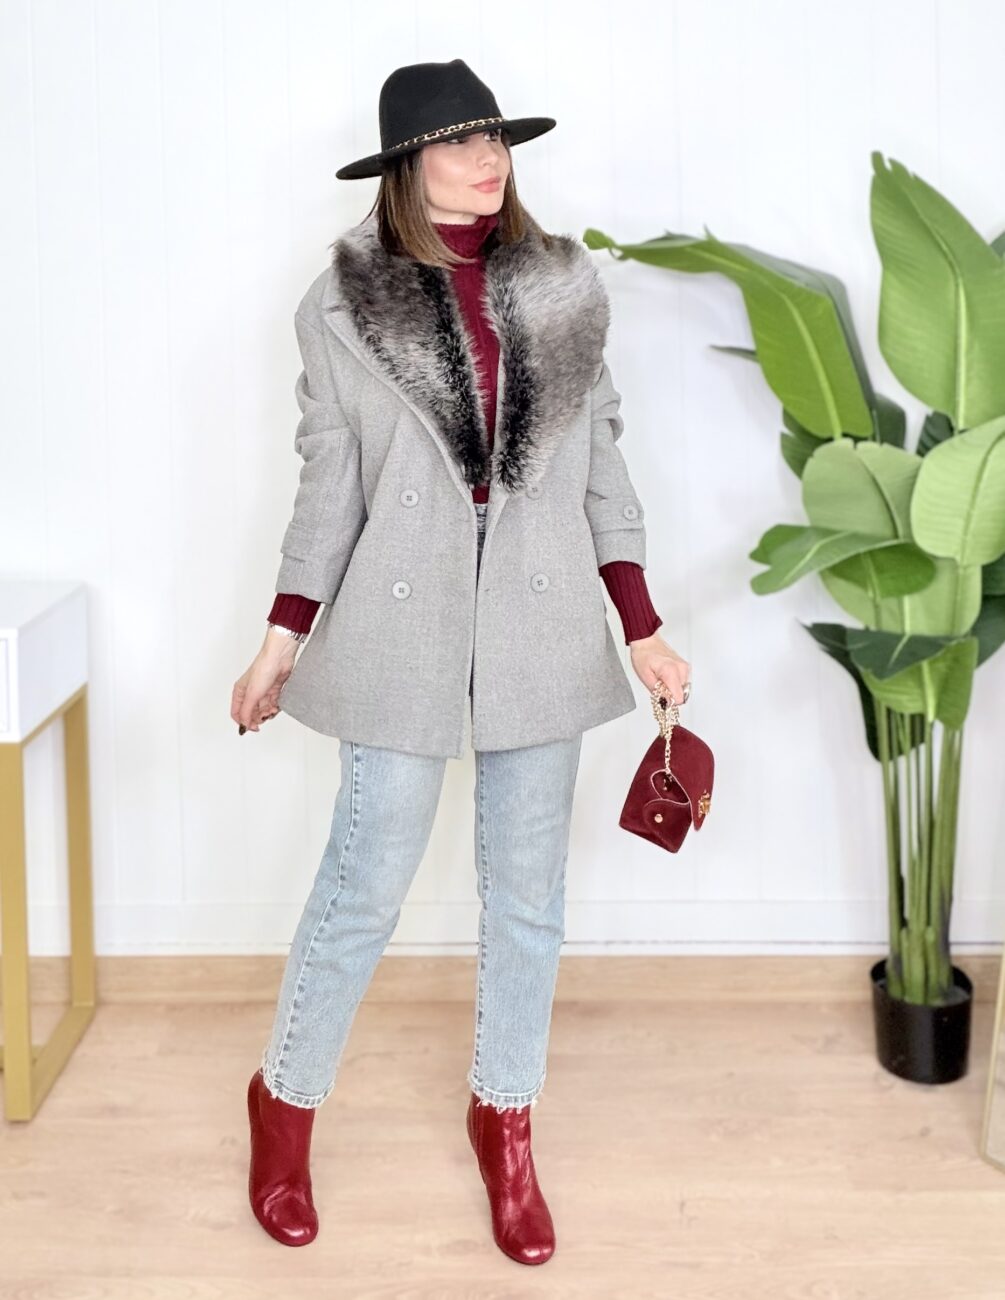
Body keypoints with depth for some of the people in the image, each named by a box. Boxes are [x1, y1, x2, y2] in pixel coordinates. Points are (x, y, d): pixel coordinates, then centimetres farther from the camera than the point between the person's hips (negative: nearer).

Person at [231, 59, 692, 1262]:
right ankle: (284, 1103, 26)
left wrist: (642, 627, 4)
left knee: (527, 892, 11)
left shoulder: (565, 287, 3)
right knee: (365, 886, 4)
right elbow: (329, 483, 1)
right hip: (403, 627, -2)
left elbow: (601, 462, 7)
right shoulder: (342, 303, -3)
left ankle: (505, 1119, 29)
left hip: (542, 626, 3)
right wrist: (282, 640, -2)